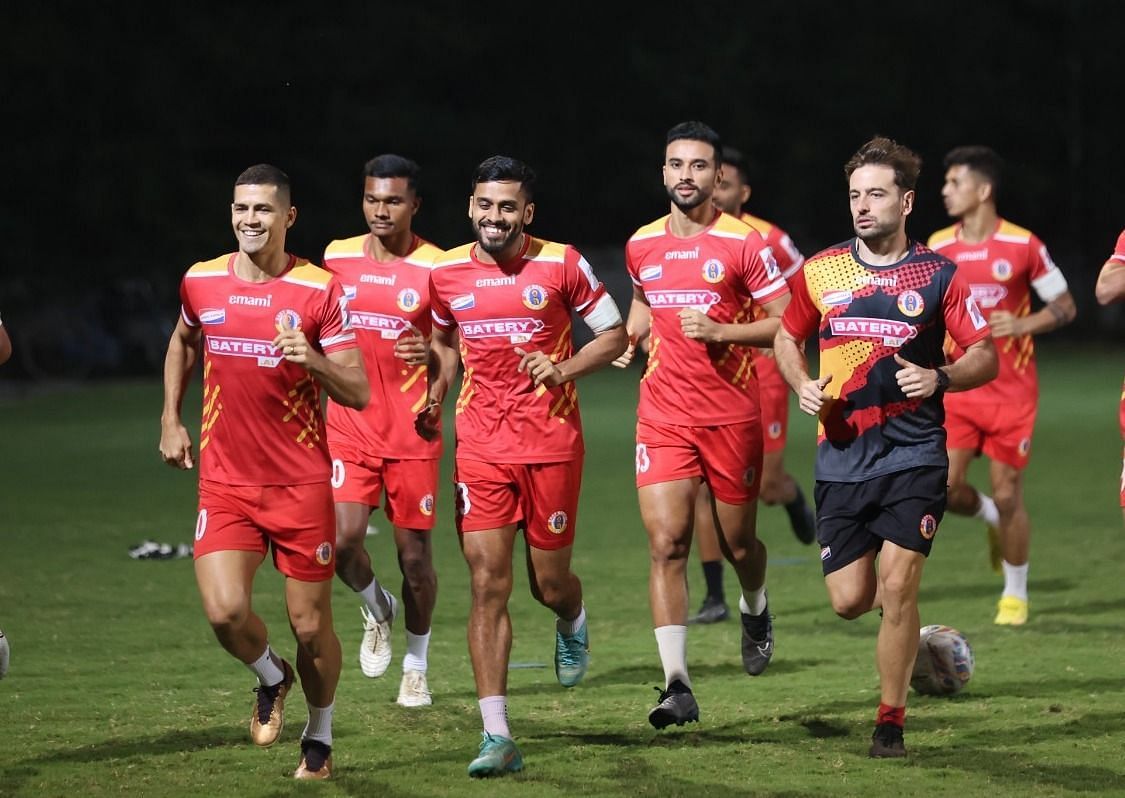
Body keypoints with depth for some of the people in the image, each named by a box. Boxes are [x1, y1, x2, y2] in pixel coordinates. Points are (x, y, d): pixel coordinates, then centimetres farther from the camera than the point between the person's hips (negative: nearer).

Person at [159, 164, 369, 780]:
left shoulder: (319, 291, -7)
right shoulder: (200, 283, 2)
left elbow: (359, 394, -8)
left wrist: (311, 359, -26)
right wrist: (171, 419, 17)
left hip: (302, 484, -2)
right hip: (224, 483, 2)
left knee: (311, 625, 4)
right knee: (225, 611, -17)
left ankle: (319, 740, 29)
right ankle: (271, 678, 16)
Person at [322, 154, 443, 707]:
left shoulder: (436, 268, -5)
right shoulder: (338, 257, 5)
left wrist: (432, 354, -22)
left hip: (413, 433, -2)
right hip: (348, 427, 2)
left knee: (414, 552, 3)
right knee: (343, 539, -14)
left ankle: (416, 667, 21)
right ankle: (376, 610, 19)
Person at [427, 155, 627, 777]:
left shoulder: (561, 265, -5)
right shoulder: (446, 273, 3)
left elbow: (614, 334, 3)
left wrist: (565, 367, -14)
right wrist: (436, 391, 5)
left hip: (552, 443, -1)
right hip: (481, 445, 2)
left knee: (549, 583, 7)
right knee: (487, 582, -8)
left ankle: (572, 621, 48)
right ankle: (497, 737, -8)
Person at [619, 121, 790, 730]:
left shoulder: (742, 244, -7)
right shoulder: (641, 246, 6)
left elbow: (786, 323, -6)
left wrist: (720, 330, -18)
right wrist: (629, 337, 8)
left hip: (732, 416, -2)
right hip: (662, 420, 2)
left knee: (737, 544, 11)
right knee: (666, 544, -12)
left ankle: (755, 610, 48)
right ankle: (677, 684, -14)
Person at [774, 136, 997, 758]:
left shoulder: (938, 276, -1)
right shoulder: (820, 271, 5)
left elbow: (986, 356, 2)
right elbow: (787, 338, 19)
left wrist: (940, 378, -18)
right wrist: (802, 385, -1)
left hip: (913, 454, -2)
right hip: (841, 455, 3)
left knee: (897, 586, -13)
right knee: (849, 601, -1)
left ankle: (890, 721, 2)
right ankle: (905, 626, 37)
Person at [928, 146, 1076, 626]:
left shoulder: (1022, 245, -7)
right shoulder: (937, 248, 3)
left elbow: (1065, 308, -1)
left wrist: (1023, 324, -19)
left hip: (1012, 389, -3)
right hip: (959, 385, 3)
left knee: (1006, 494, -1)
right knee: (945, 487, -10)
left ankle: (1015, 595, 17)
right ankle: (991, 518, 25)